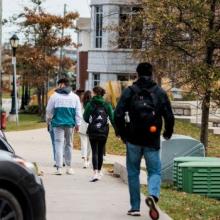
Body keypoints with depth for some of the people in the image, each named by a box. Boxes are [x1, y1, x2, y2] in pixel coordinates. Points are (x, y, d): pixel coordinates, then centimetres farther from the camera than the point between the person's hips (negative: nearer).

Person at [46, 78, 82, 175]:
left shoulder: (54, 96, -2)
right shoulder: (75, 97, 5)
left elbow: (49, 110, 5)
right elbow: (78, 112, 5)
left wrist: (48, 119, 23)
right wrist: (77, 124, 11)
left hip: (58, 123, -2)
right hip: (70, 123, 2)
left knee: (59, 145, -1)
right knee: (69, 144, 13)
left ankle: (59, 167, -8)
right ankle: (69, 167, 19)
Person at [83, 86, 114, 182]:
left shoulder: (90, 104, -5)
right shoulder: (107, 105, 1)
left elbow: (86, 118, -2)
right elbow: (112, 118, -3)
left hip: (93, 131, -2)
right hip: (104, 131, 2)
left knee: (95, 152, -2)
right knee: (100, 151, 14)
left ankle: (95, 172, -17)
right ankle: (99, 171, 23)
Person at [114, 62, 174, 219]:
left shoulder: (129, 91, -1)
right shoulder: (160, 93, 2)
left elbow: (118, 114, -8)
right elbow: (169, 116, -1)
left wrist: (121, 132, 6)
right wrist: (168, 133, 17)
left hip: (133, 140, 0)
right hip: (152, 141, 0)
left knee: (133, 173, 12)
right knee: (155, 171, 7)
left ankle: (135, 207, 13)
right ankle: (153, 195, -22)